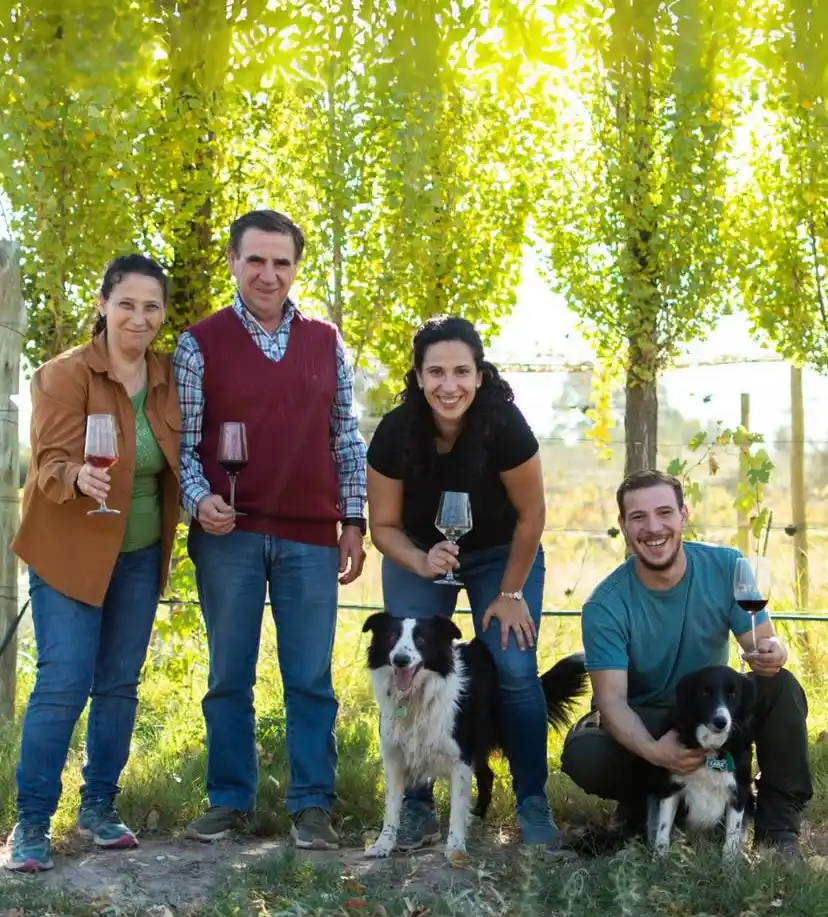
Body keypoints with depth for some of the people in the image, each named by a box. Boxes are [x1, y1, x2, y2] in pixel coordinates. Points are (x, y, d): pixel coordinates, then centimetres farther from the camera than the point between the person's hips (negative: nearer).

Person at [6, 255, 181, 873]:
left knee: (120, 684, 11)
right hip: (70, 552, -5)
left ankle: (99, 806, 24)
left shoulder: (171, 378, 2)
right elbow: (51, 463, -21)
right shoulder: (65, 375, -13)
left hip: (140, 556, 5)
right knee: (62, 686, -8)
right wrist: (79, 477, -41)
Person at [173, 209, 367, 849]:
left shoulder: (326, 342, 9)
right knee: (230, 676, 7)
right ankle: (229, 800, 18)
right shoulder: (200, 344, 1)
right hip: (228, 533, -1)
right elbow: (181, 442, 0)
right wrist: (200, 498, -17)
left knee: (311, 680, 4)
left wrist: (354, 521, 7)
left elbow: (346, 439, 11)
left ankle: (313, 805, 12)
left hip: (311, 537, 2)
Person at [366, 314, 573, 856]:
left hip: (502, 554, -1)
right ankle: (417, 808, 5)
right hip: (418, 553, 2)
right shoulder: (395, 434, -27)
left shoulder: (504, 426, -33)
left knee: (515, 672, -12)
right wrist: (422, 563, -33)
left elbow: (531, 515, -19)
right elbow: (384, 524, -14)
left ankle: (534, 808, -1)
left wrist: (511, 593, -12)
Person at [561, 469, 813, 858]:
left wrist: (772, 654, -38)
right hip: (641, 722, -2)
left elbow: (767, 644, -11)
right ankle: (643, 805, 2)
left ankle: (779, 827, -15)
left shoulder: (726, 567, -13)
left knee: (780, 687, -26)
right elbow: (611, 698, -24)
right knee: (583, 756, -32)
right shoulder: (606, 606, -19)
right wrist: (652, 750, -45)